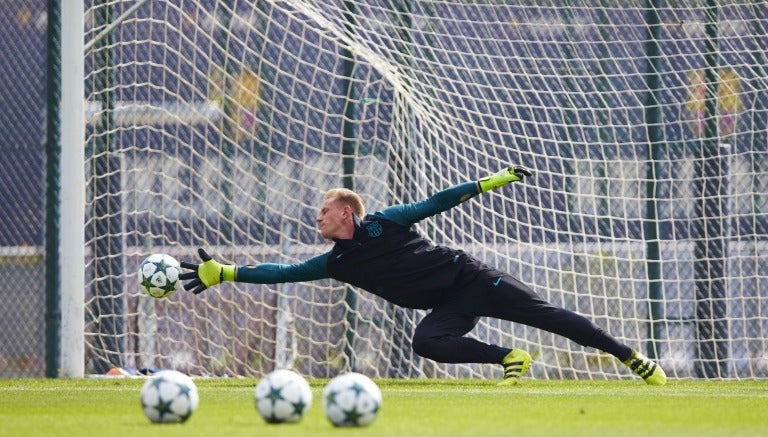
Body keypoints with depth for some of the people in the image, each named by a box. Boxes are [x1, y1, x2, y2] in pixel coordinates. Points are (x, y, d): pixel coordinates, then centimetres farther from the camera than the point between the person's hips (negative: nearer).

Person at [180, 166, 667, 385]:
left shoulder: (384, 222, -5)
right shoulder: (337, 263, 5)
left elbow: (436, 203, -1)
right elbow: (282, 273, 4)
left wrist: (489, 182, -7)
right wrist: (223, 273, -2)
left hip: (470, 277, -4)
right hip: (448, 308, 4)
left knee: (547, 315, -10)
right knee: (427, 341, -28)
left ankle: (637, 361, -8)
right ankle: (510, 359, -15)